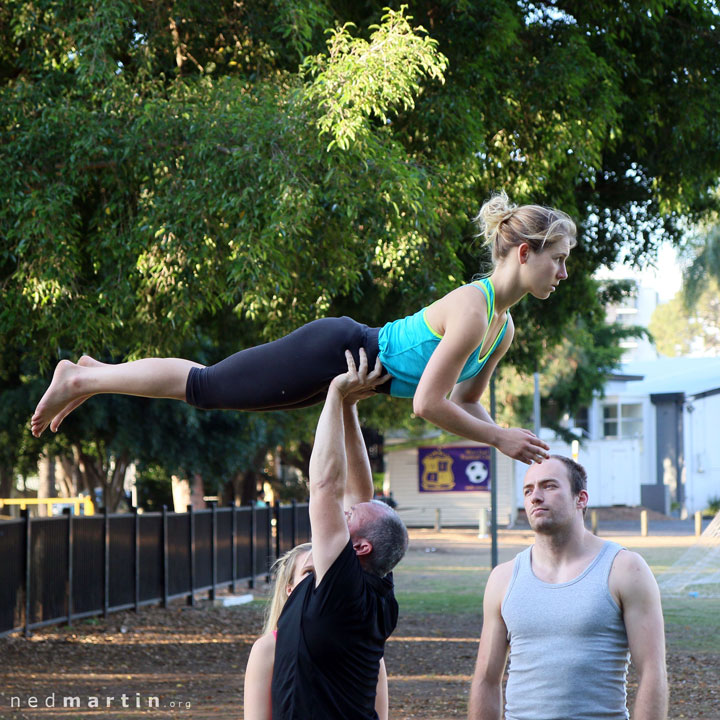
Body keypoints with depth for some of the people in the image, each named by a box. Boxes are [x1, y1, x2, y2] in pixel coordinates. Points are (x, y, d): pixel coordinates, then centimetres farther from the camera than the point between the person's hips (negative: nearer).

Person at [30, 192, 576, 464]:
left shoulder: (504, 328, 4)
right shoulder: (471, 310, -26)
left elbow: (464, 400, 14)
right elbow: (428, 403, -28)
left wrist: (508, 437, -2)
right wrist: (499, 438, -20)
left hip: (344, 374, 8)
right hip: (330, 353, -8)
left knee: (209, 388, 18)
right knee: (204, 386, 3)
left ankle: (94, 376, 31)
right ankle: (82, 379, 17)